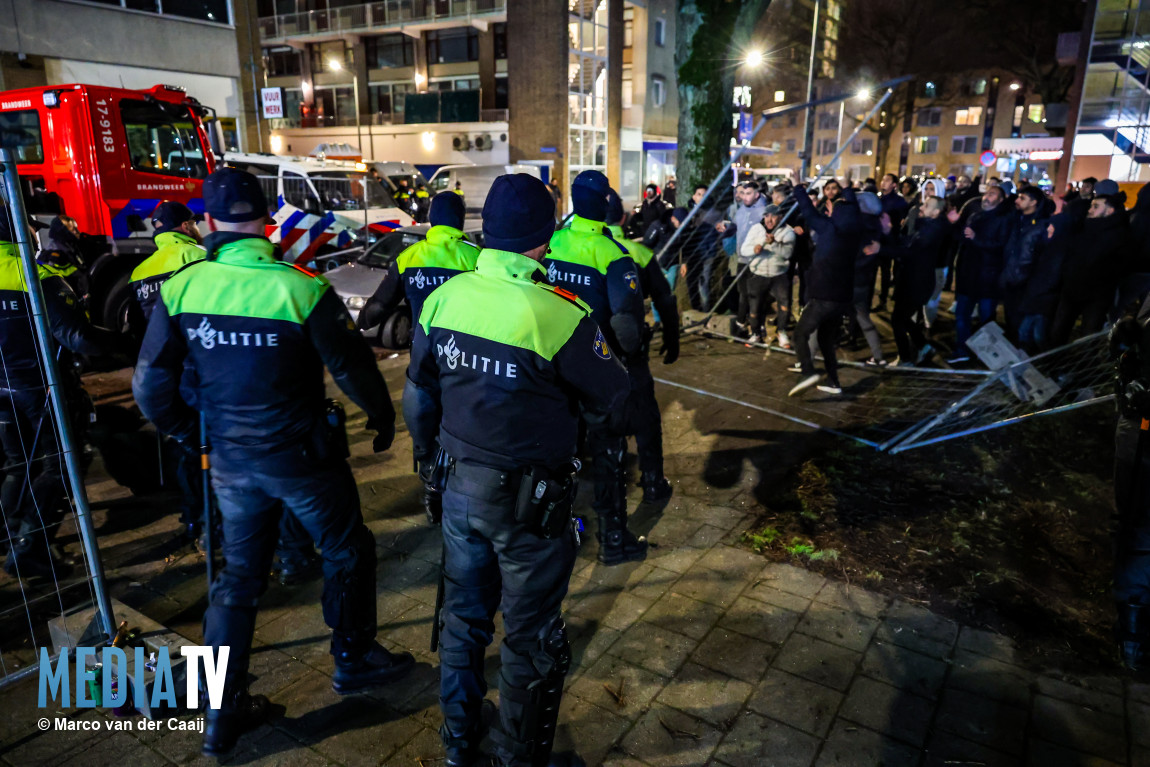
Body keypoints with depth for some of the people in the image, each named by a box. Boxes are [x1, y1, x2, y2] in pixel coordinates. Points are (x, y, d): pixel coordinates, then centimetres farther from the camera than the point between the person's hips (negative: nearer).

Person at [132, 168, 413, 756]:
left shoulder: (181, 288, -6)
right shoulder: (301, 288, -18)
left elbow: (150, 383, -1)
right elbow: (353, 366, -11)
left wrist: (185, 431, 17)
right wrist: (383, 417, 7)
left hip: (231, 460, 5)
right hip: (302, 458, -4)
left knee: (239, 574, 19)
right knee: (347, 552, 18)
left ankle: (222, 713, 29)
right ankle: (353, 658, 35)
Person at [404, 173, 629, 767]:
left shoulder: (443, 298, -7)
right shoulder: (558, 315, -25)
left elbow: (418, 396, 3)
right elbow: (611, 400, -12)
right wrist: (594, 343, 6)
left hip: (460, 485, 6)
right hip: (528, 499, -5)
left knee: (464, 614, 24)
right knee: (531, 635, 15)